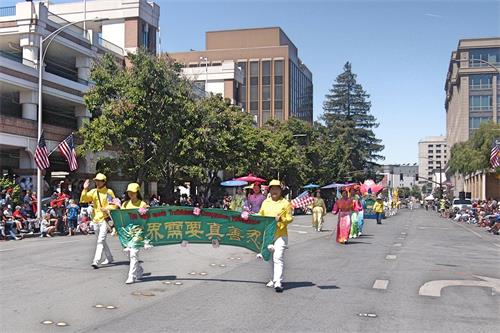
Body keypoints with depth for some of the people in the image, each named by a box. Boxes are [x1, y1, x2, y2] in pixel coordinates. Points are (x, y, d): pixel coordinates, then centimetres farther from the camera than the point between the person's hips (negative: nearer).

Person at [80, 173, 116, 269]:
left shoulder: (109, 192, -2)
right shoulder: (93, 191, 9)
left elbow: (115, 205, 0)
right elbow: (83, 199, -1)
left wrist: (107, 208, -18)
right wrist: (85, 189, -13)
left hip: (105, 219, -6)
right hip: (95, 219, 6)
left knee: (100, 241, -14)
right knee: (102, 241, 16)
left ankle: (96, 261, -19)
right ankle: (109, 258, 31)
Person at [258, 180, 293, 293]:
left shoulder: (285, 203, 0)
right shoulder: (265, 202, 13)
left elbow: (290, 219, -2)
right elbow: (260, 215, 20)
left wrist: (281, 219, -20)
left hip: (281, 234, -5)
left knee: (278, 258, -13)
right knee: (271, 258, 13)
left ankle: (278, 282, -16)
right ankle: (274, 278, 26)